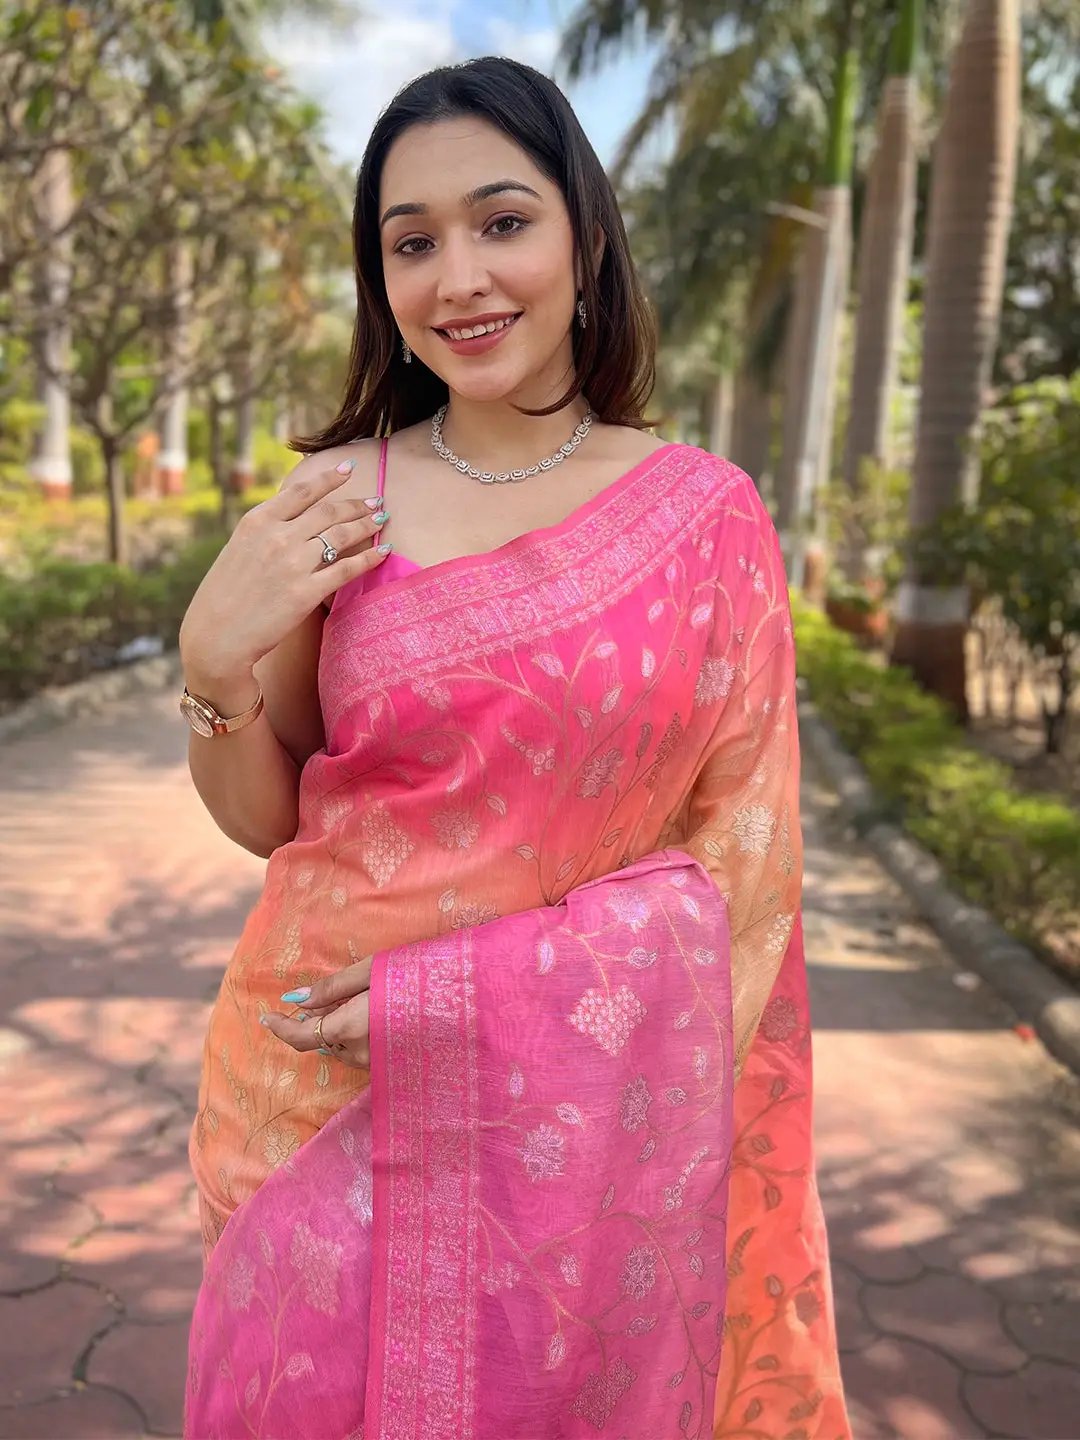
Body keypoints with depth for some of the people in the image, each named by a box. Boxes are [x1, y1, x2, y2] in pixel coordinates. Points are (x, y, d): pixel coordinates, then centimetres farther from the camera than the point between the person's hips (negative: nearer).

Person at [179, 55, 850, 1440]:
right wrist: (214, 661, -16)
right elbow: (260, 819, 3)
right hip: (338, 1119, 1)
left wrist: (456, 987, -14)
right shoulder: (326, 505, -4)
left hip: (599, 1113, 0)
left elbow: (740, 849, -5)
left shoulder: (707, 515, -6)